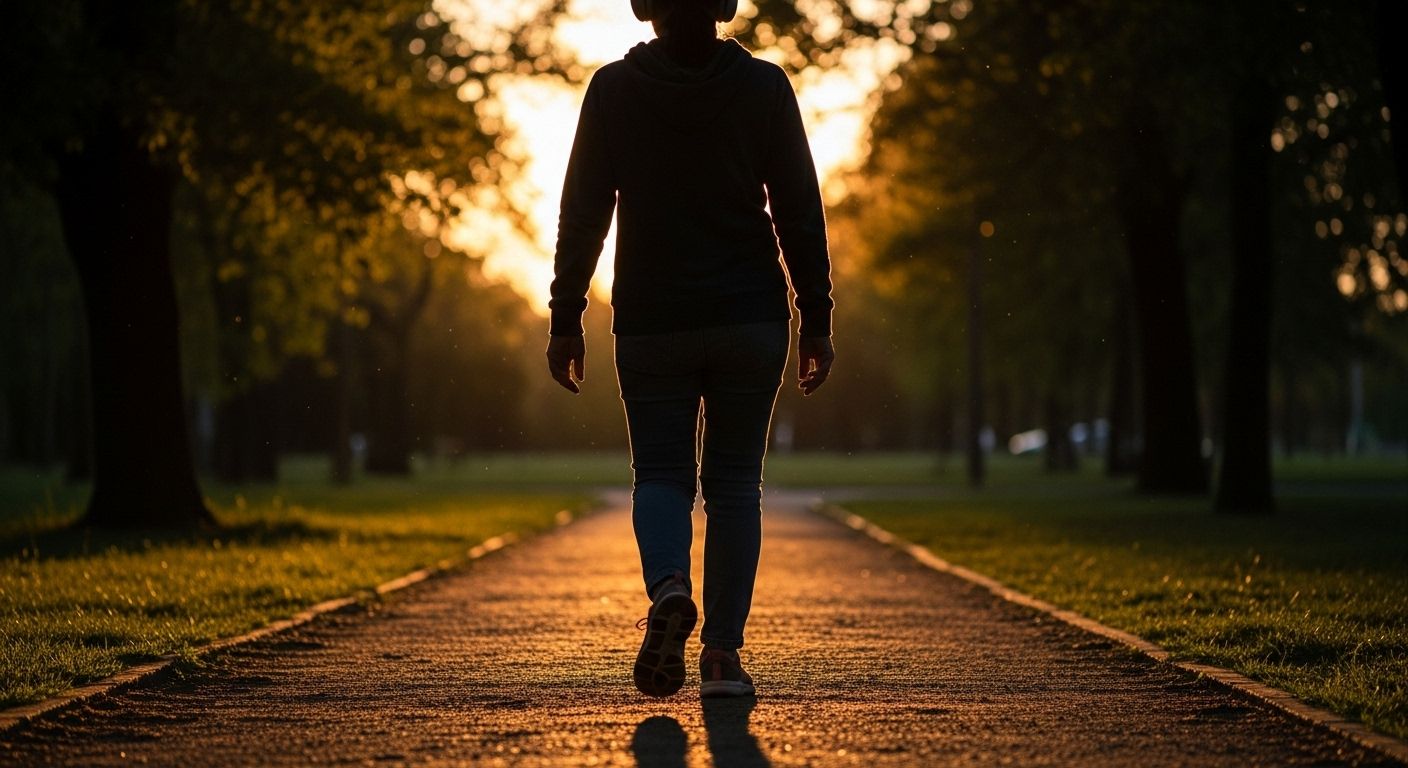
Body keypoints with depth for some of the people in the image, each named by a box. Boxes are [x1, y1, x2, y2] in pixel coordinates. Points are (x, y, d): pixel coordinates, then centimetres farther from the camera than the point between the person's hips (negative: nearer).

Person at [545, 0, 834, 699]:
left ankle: (668, 587, -22)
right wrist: (816, 322, 4)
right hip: (752, 321, 0)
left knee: (661, 473, 9)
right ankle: (722, 653, 2)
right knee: (733, 482, 8)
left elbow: (582, 212, -3)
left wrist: (565, 320, 3)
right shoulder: (765, 87, -2)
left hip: (650, 325, 0)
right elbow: (800, 214, -2)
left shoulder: (613, 90, -2)